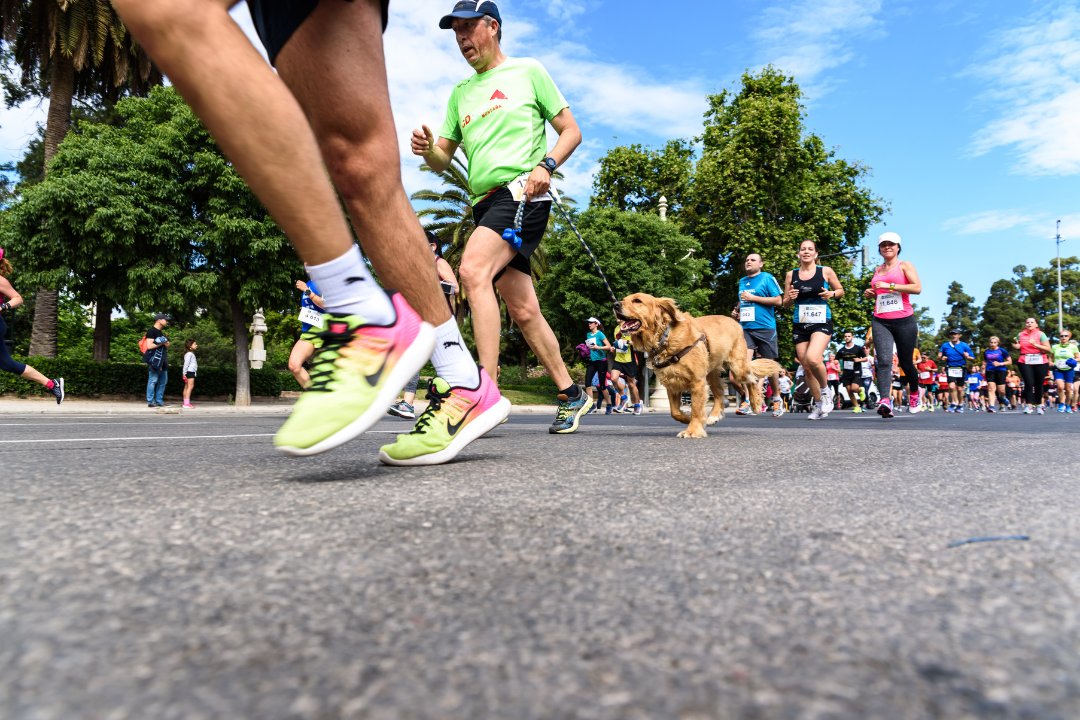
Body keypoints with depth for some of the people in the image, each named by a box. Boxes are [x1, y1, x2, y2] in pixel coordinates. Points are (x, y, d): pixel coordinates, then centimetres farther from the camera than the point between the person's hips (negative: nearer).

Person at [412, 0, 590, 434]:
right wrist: (426, 149, -6)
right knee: (523, 311, 5)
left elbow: (571, 130, 5)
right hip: (484, 203, 6)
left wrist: (546, 164, -14)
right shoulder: (460, 93, 22)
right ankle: (570, 395, 18)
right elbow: (442, 159, 17)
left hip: (522, 193, -6)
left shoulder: (527, 71, 8)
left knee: (473, 269, -29)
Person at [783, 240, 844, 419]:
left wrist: (832, 293, -8)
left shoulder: (826, 271, 1)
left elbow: (841, 290, 14)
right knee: (806, 367, 5)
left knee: (813, 359, -25)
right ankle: (818, 404, 21)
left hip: (821, 323, -3)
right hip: (800, 325, 4)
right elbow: (785, 303, 14)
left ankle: (825, 390, 3)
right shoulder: (791, 275, 7)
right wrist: (790, 298, -9)